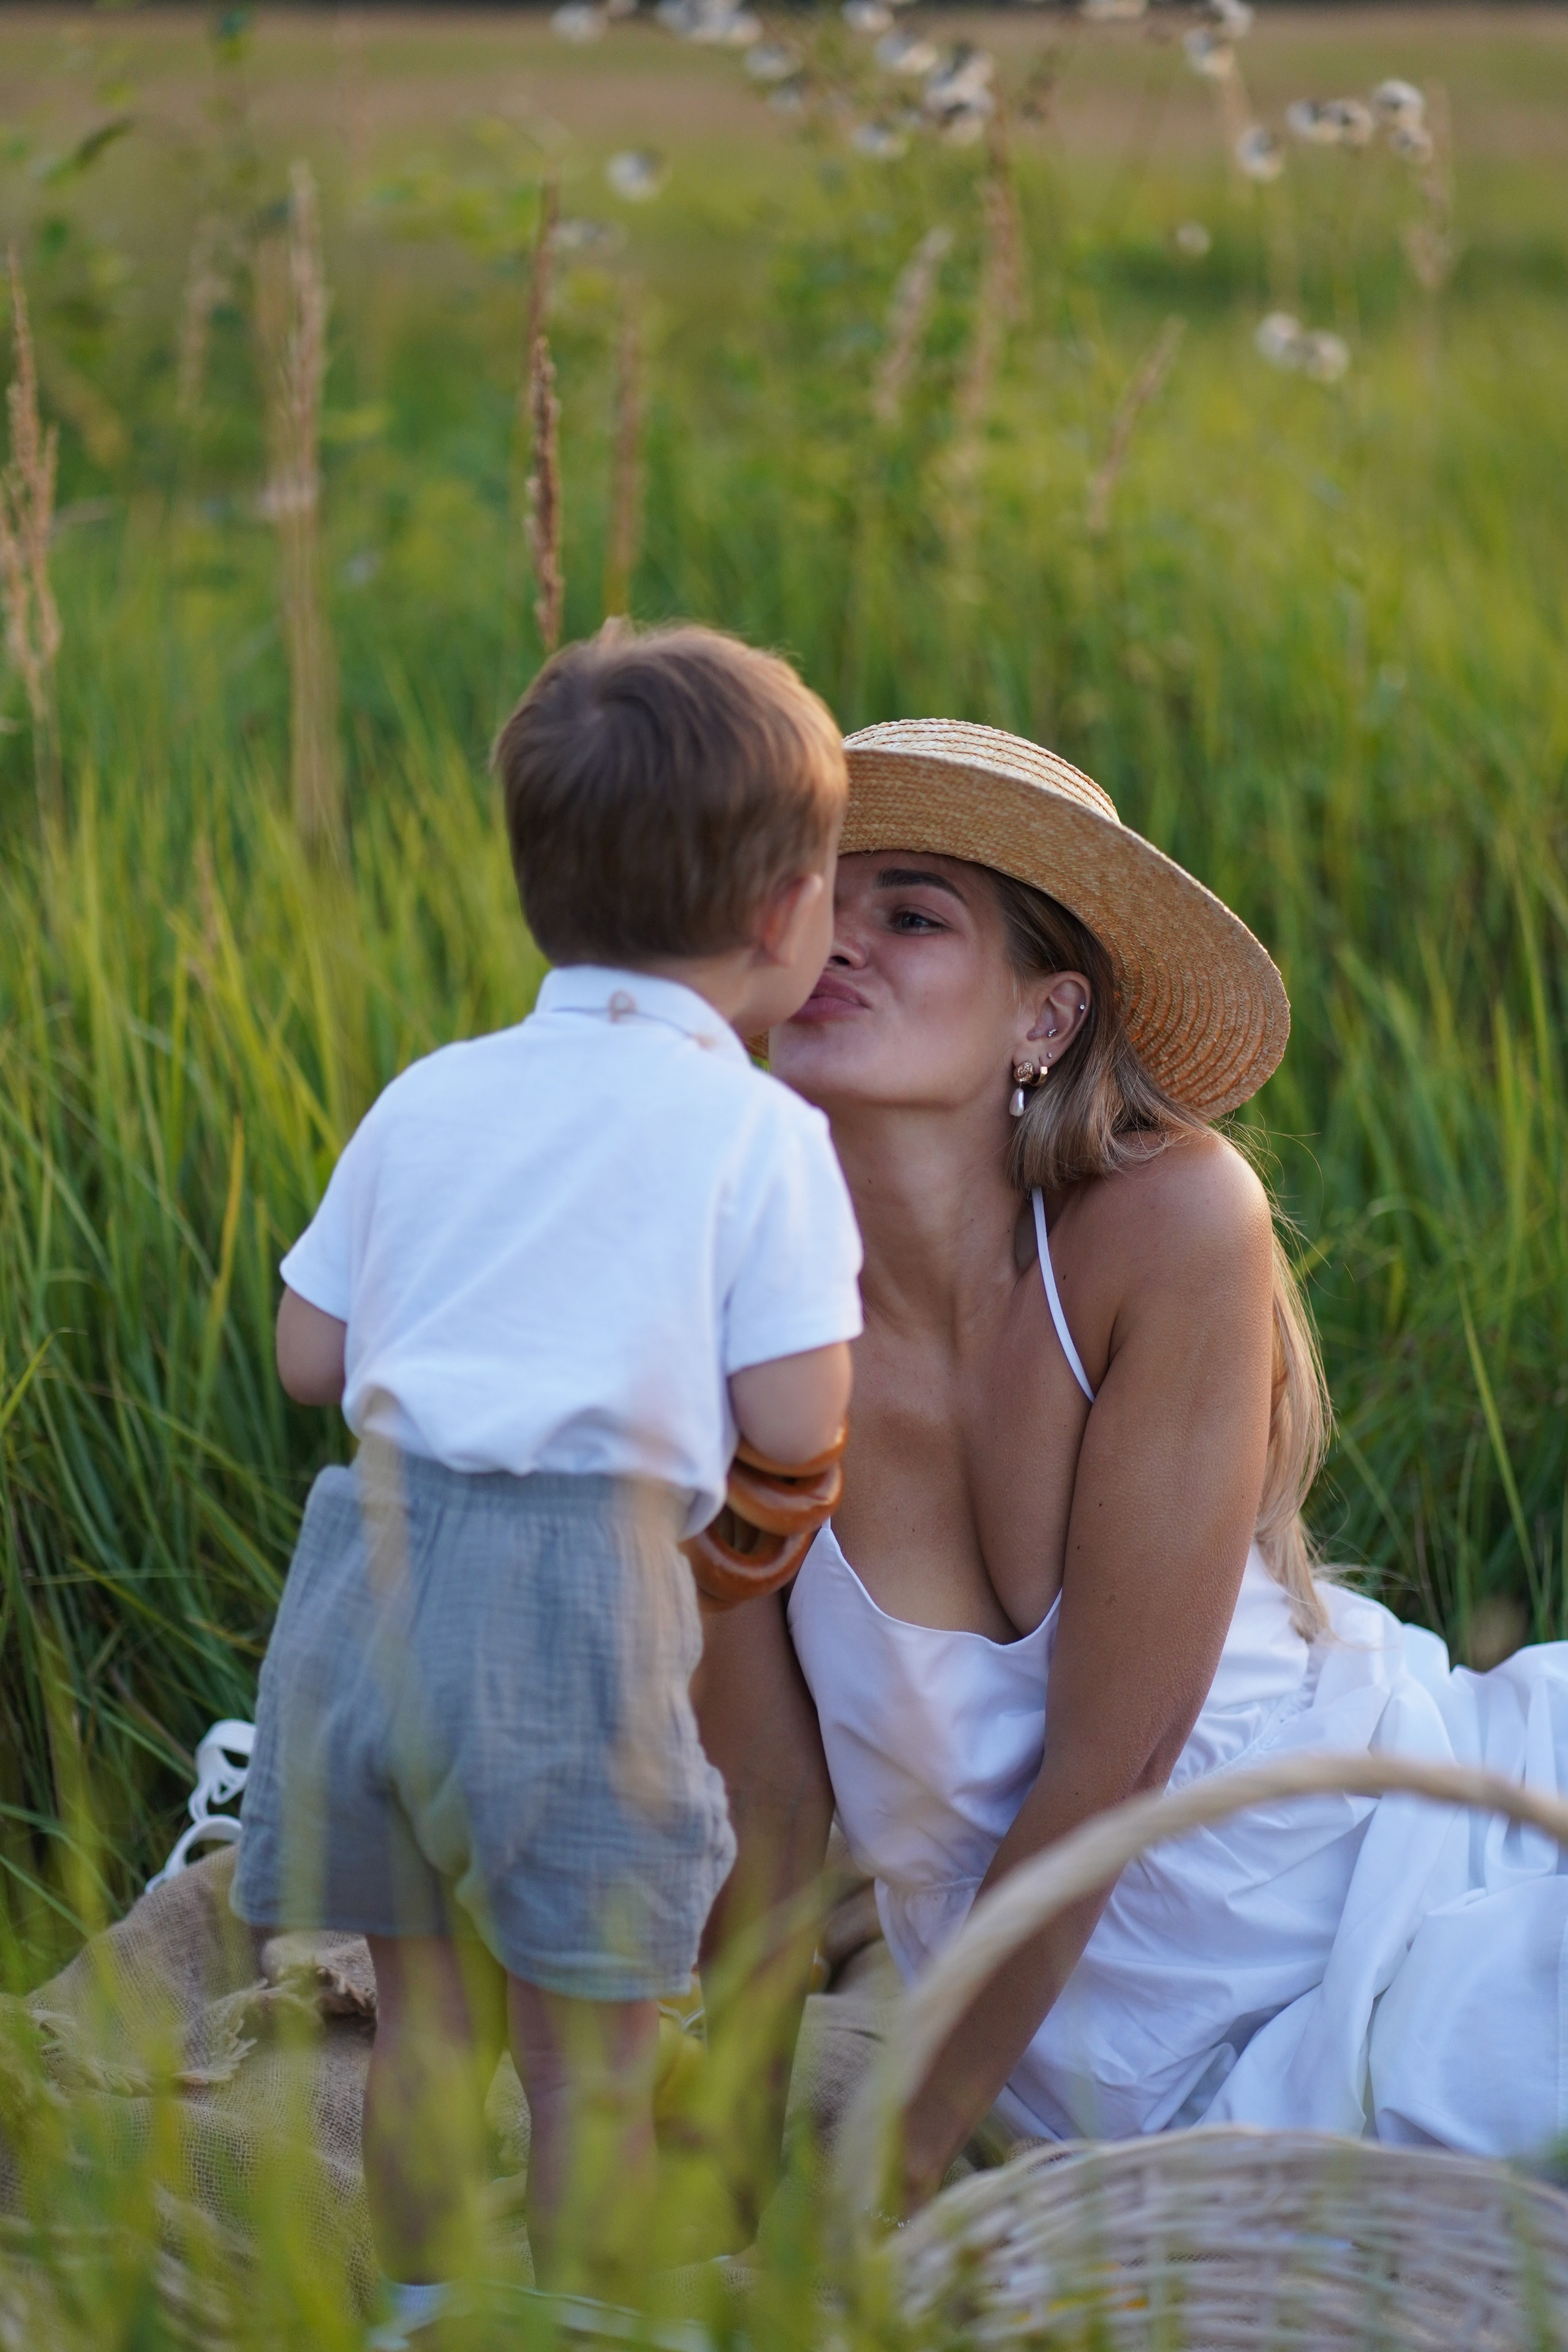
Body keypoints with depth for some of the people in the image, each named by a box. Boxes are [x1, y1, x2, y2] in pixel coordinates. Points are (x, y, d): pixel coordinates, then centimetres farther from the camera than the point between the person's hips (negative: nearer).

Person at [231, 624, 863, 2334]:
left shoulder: (428, 1097, 14)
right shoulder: (760, 1131, -1)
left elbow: (308, 1354, 15)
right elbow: (794, 1423, -7)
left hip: (368, 1570, 6)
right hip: (577, 1594, -5)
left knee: (425, 2017, 19)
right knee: (592, 2050, 6)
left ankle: (423, 2317, 30)